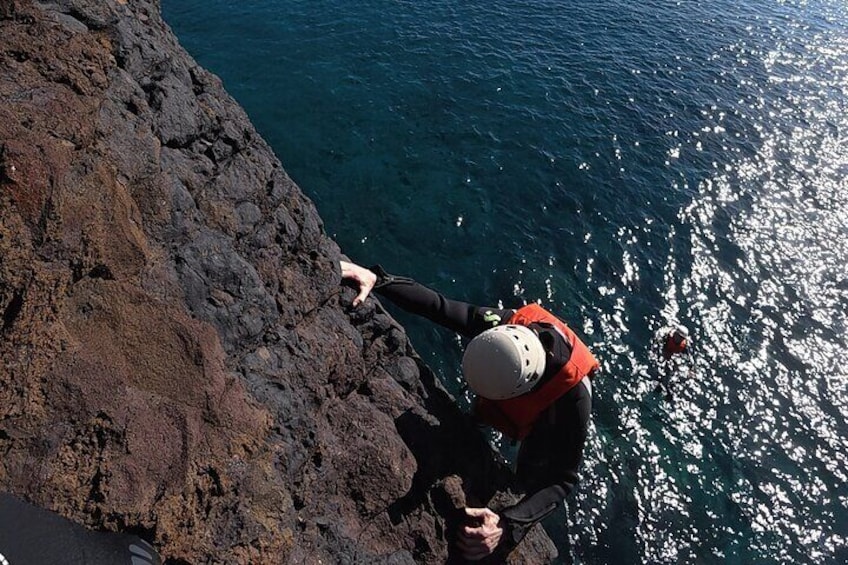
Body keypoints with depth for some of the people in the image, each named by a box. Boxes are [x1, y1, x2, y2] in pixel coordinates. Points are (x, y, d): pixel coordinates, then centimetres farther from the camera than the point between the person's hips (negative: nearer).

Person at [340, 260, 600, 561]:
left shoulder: (572, 398, -49)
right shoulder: (508, 324, -41)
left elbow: (562, 480, -44)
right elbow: (439, 306, -36)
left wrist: (506, 526, -59)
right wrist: (377, 279, -46)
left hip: (547, 428, -3)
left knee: (529, 479, 17)